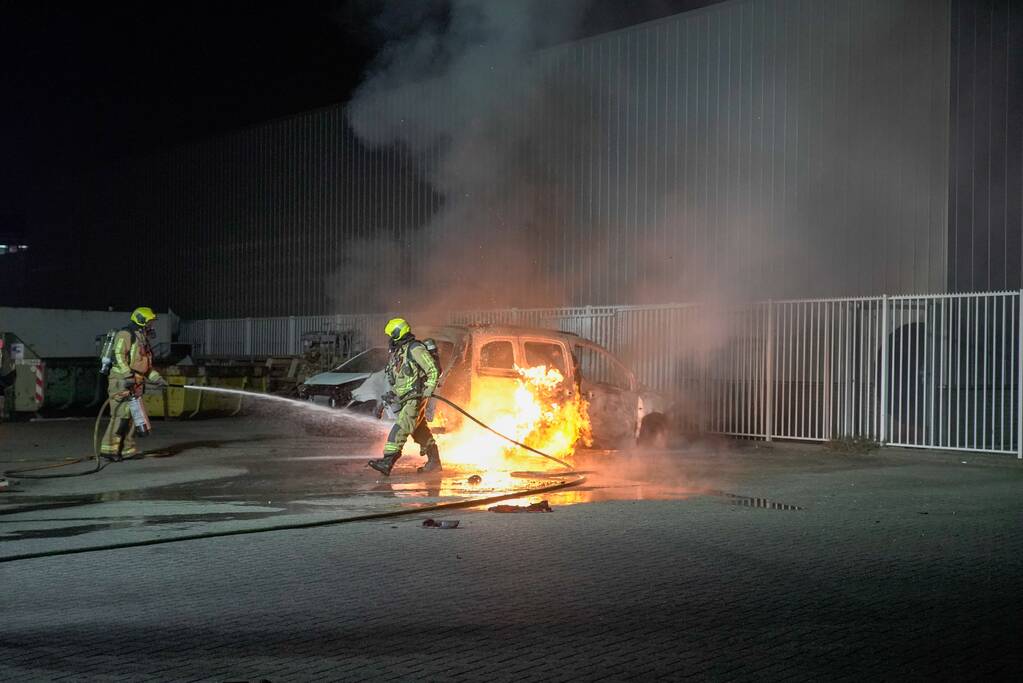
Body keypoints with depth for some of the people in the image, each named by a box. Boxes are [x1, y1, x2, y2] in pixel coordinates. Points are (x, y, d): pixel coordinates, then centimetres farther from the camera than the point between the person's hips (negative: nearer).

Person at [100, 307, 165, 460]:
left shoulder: (142, 340, 24)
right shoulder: (125, 335, -6)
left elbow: (145, 365, 31)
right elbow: (118, 356, -17)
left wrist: (157, 378, 21)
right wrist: (128, 375, -24)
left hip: (135, 384, 9)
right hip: (121, 382, -9)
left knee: (132, 416, 8)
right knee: (121, 415, -15)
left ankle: (127, 449, 13)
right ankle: (109, 448, -14)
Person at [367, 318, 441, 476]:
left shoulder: (415, 349, -12)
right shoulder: (397, 352, 17)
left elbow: (434, 370, -14)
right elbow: (394, 379, 26)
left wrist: (428, 391, -20)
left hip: (416, 398, -10)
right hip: (404, 399, 10)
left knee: (400, 428, -18)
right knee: (420, 430, 14)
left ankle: (387, 462, -25)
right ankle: (434, 462, 23)